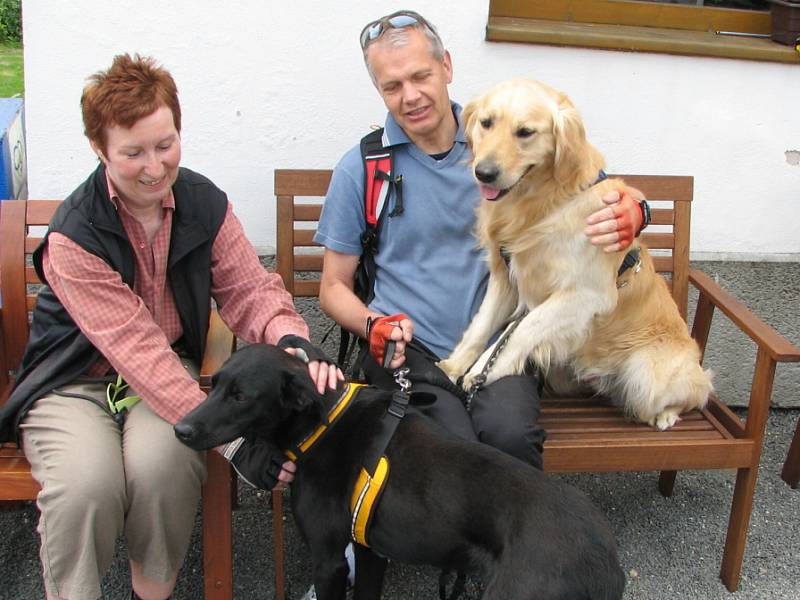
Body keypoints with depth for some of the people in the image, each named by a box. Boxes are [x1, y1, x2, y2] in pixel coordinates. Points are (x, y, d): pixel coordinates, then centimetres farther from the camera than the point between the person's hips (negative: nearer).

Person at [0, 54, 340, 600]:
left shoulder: (205, 203, -5)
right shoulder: (74, 237, -21)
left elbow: (249, 289, -7)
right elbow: (140, 352, -28)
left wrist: (293, 340, -32)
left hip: (172, 368, 3)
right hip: (75, 381, -2)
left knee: (161, 463, -29)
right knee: (87, 482, -31)